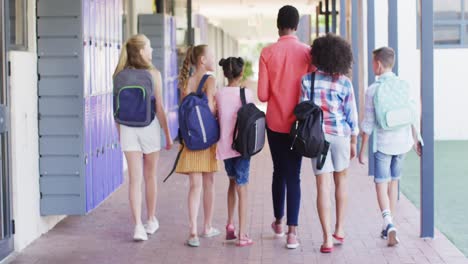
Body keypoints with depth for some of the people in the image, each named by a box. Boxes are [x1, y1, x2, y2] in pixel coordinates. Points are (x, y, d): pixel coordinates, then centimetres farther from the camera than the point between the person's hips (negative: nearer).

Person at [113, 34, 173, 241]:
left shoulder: (120, 75, 2)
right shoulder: (153, 74, -7)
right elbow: (159, 108, -5)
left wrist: (120, 133, 17)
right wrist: (168, 135, 3)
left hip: (128, 129, 2)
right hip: (149, 127, -2)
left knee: (134, 179, 1)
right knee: (150, 177, 14)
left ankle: (138, 225, -9)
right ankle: (151, 220, 28)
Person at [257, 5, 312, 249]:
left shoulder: (267, 53, -7)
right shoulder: (307, 52, -7)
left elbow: (262, 95, -7)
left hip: (275, 122, 1)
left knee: (279, 172, 17)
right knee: (294, 175, 2)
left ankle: (279, 222, 30)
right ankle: (292, 231, -4)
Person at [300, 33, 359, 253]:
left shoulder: (307, 80, -5)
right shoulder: (344, 83, -5)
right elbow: (351, 115, -2)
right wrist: (353, 142, 9)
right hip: (340, 134, 1)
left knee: (323, 185, -1)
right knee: (341, 181, 19)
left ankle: (327, 239, -6)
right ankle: (339, 229, 25)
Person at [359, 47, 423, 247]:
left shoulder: (373, 90, -11)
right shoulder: (404, 86, 1)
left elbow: (368, 124, -9)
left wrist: (362, 150, 0)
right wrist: (415, 139, 19)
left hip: (383, 143, -4)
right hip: (403, 141, 4)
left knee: (381, 184, 1)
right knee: (393, 182, 17)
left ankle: (389, 223, -21)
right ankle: (388, 226, 23)